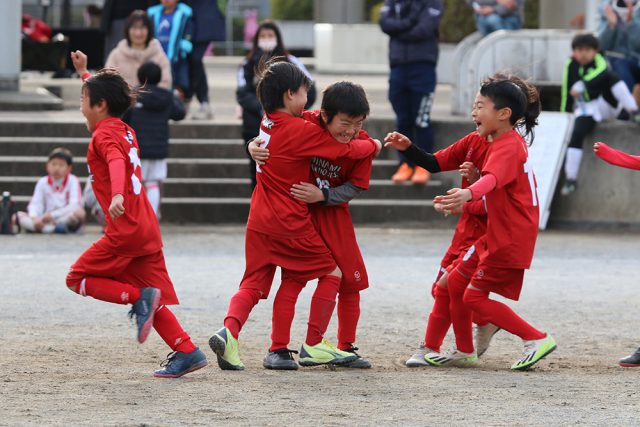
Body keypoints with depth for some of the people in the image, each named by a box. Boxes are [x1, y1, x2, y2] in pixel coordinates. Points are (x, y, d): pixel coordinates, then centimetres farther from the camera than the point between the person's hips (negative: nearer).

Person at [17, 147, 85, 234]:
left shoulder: (72, 181, 0)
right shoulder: (42, 182, 8)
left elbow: (75, 205, -12)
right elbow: (35, 204, -3)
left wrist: (53, 215, -22)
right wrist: (34, 218, -26)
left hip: (67, 220, -2)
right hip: (47, 221, 2)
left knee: (79, 212, -34)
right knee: (19, 216, -18)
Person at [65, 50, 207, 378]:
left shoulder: (104, 136, -8)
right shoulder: (123, 130, 18)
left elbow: (117, 164, -31)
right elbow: (102, 96, 40)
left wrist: (117, 195, -48)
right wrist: (84, 73, 50)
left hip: (125, 230, -9)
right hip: (147, 229, 9)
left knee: (77, 279, 1)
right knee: (153, 298, 8)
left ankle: (139, 299, -14)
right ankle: (187, 352, -3)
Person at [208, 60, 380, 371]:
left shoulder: (268, 123, 9)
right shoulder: (303, 131, -13)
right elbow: (346, 150, -8)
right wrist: (373, 145, 12)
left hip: (259, 222, 7)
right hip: (290, 224, -7)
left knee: (253, 283, 7)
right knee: (332, 271, 9)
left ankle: (229, 331, -21)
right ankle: (313, 346, 7)